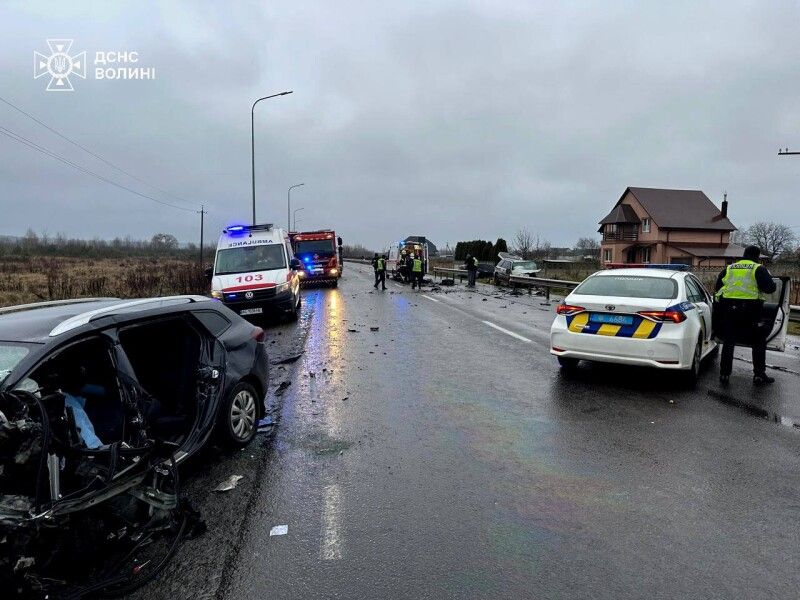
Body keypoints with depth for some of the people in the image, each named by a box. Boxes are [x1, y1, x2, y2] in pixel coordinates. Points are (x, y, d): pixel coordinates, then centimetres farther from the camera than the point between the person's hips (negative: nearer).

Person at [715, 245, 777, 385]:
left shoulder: (729, 268, 10)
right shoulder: (758, 269, -2)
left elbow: (717, 288, 13)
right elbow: (770, 288, -10)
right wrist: (770, 280, 10)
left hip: (729, 310, 3)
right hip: (750, 310, -3)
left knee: (728, 342, 8)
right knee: (758, 342, 12)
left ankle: (724, 374, 6)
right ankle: (759, 374, 14)